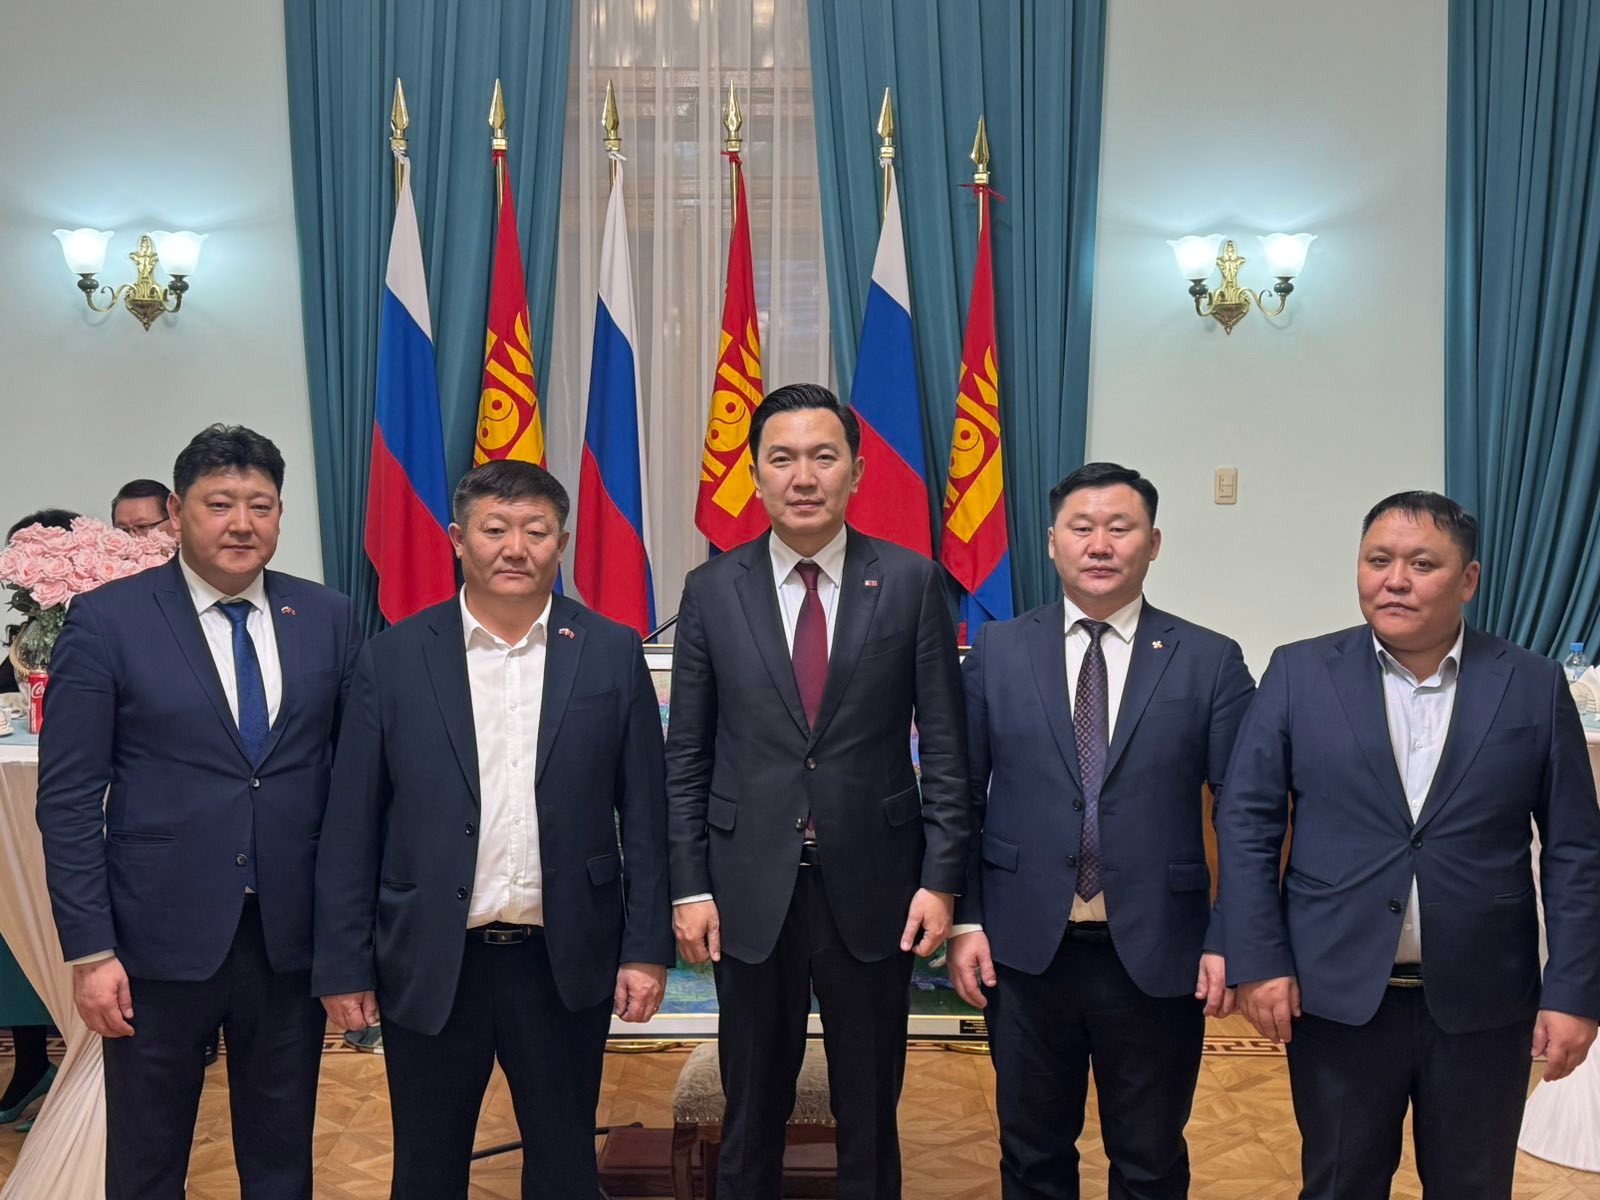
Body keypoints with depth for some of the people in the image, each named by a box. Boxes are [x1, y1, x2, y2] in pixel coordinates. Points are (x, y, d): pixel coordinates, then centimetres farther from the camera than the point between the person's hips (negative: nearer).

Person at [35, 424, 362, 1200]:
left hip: (291, 933, 2)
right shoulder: (107, 622, -6)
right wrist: (90, 949, -10)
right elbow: (68, 798, -6)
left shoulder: (328, 618, 2)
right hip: (161, 936, -2)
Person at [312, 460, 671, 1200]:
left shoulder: (612, 653, 0)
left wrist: (647, 947, -2)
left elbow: (643, 815, 1)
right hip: (428, 964, 0)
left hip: (565, 961, 0)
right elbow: (352, 826, 0)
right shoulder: (394, 657, -1)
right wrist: (344, 965, -2)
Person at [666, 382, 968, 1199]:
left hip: (873, 887, -1)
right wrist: (690, 887, -1)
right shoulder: (712, 590, 1)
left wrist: (942, 879, -5)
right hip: (750, 890, 1)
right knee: (751, 1113, 14)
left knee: (869, 1112, 13)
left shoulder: (911, 582, -2)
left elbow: (945, 745, -1)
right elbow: (686, 755, 3)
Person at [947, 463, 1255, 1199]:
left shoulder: (1209, 661, -1)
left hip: (1157, 955, -1)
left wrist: (1230, 940, -6)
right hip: (1026, 948, 1)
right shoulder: (997, 652, 2)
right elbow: (961, 797, 4)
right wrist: (964, 920, -1)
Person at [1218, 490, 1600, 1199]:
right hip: (1339, 997, 0)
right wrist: (1258, 962, -8)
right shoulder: (1299, 674, -2)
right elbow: (1246, 824, -2)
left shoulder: (1534, 686, -1)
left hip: (1483, 1004, 1)